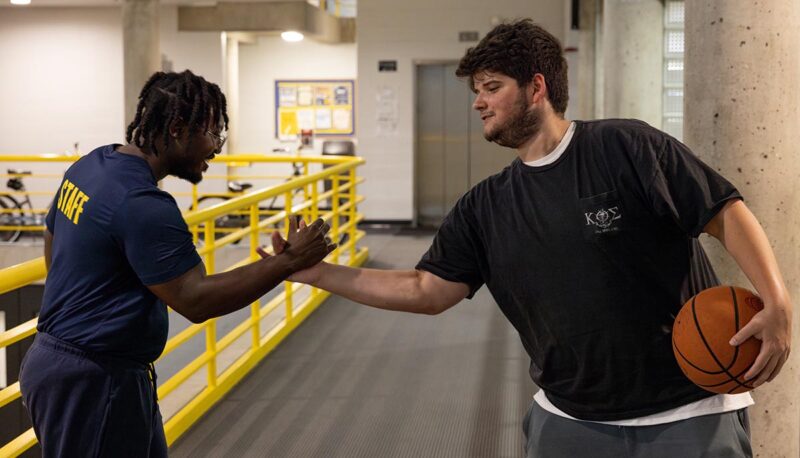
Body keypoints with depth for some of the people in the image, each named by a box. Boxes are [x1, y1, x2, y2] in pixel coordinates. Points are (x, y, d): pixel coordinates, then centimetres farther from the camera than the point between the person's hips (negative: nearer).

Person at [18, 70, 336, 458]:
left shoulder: (90, 165, 6)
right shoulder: (142, 204, -24)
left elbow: (53, 250, 19)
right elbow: (196, 300, -25)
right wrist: (290, 261, -22)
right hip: (92, 383, -9)